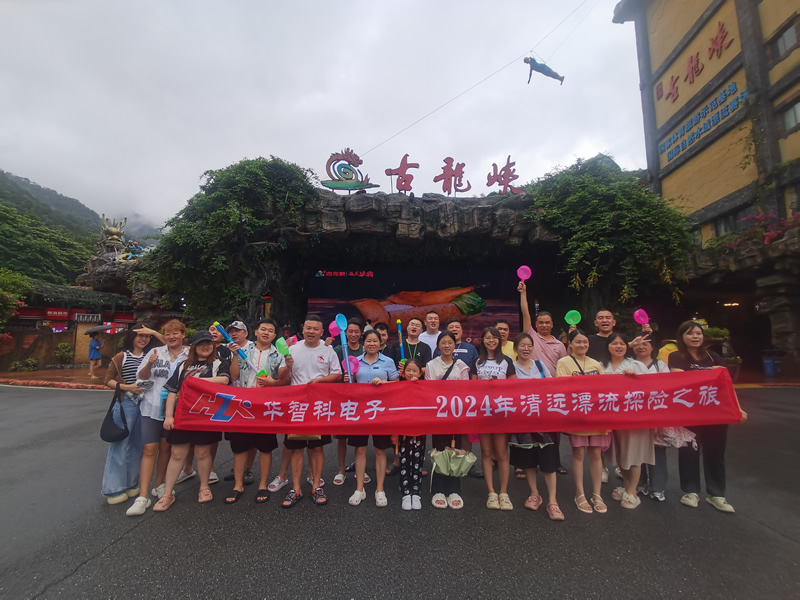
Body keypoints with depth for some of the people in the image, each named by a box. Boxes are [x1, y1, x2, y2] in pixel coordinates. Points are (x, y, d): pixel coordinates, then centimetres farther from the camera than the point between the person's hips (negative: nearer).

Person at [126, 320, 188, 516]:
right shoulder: (155, 352, 1)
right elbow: (140, 376, 2)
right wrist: (149, 364, -16)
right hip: (152, 407, 0)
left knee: (165, 447, 13)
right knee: (149, 449, -3)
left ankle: (159, 486, 30)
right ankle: (143, 496, 2)